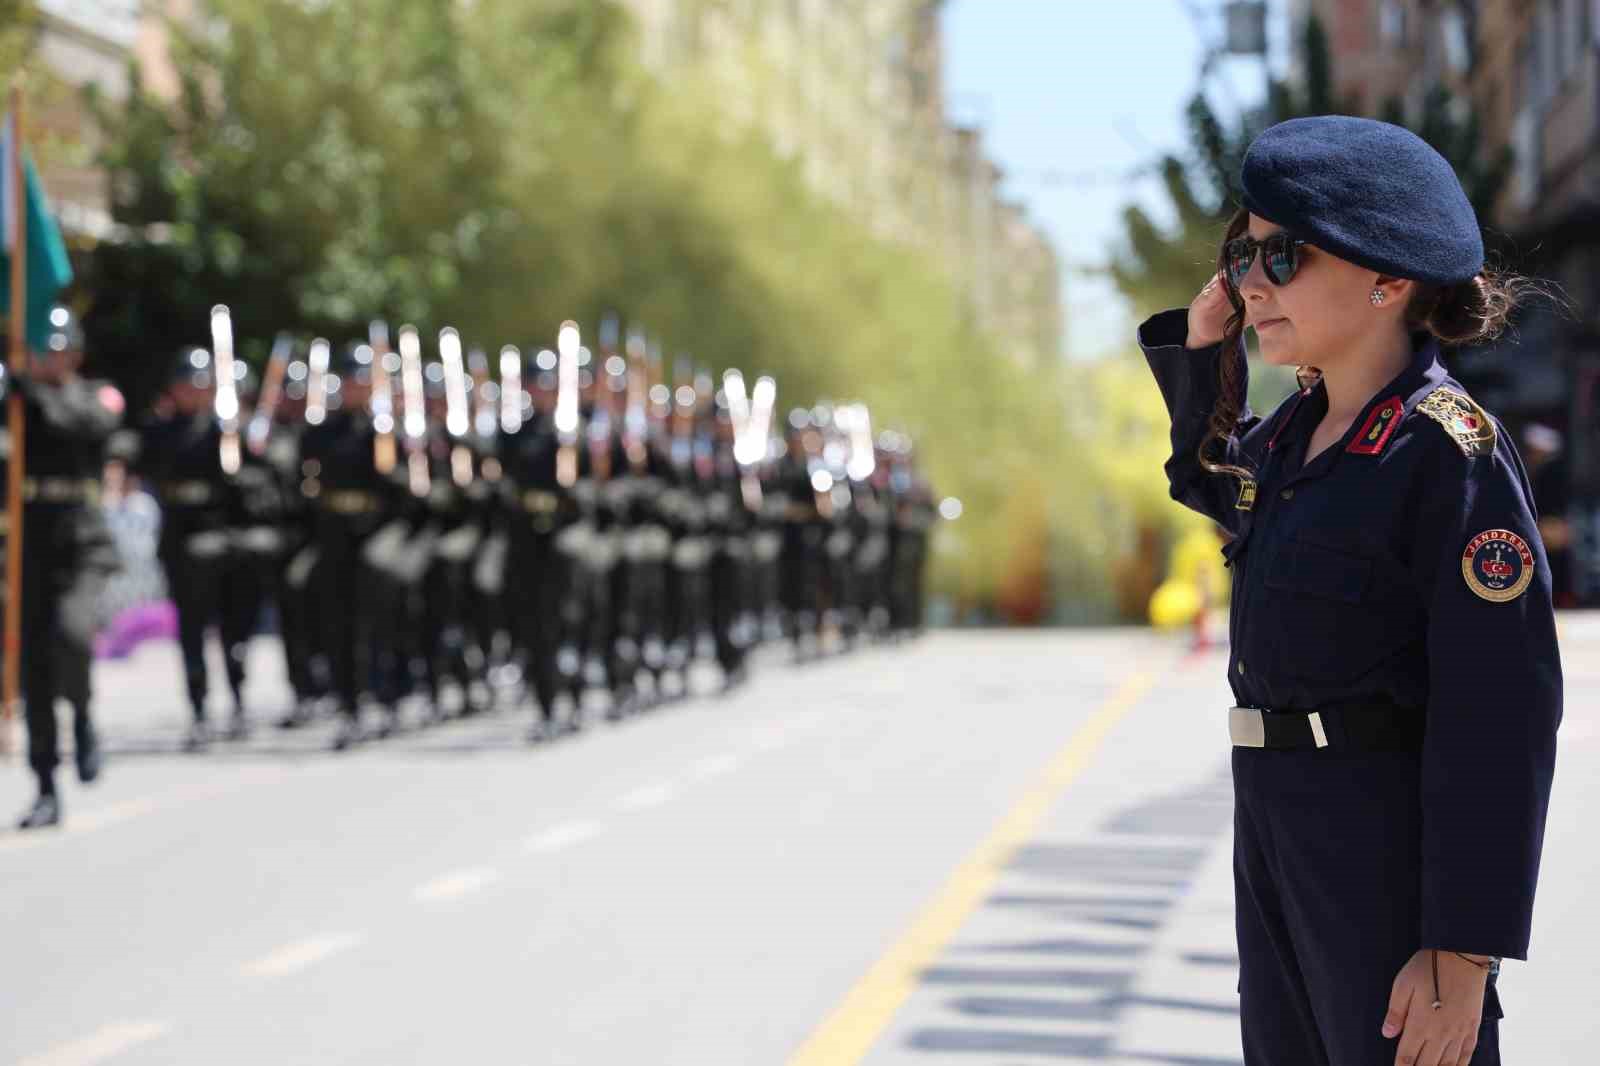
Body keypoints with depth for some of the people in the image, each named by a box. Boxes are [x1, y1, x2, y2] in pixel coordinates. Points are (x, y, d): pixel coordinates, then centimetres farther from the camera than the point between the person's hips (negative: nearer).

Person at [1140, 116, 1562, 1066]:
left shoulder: (1448, 450, -16)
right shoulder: (1295, 433, 8)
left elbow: (1500, 716, -20)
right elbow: (1211, 481, 33)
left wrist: (1463, 953, -23)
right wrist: (1201, 349, 13)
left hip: (1391, 840, -8)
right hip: (1270, 814, 8)